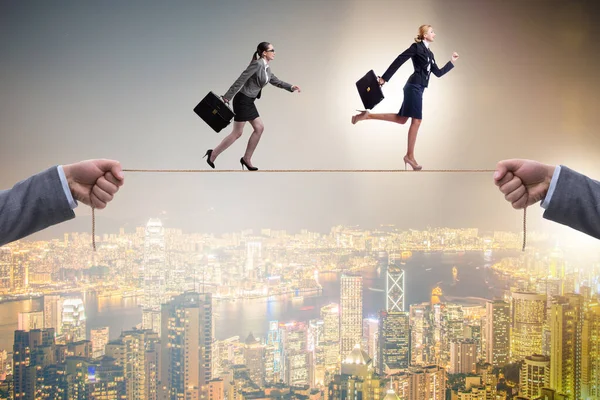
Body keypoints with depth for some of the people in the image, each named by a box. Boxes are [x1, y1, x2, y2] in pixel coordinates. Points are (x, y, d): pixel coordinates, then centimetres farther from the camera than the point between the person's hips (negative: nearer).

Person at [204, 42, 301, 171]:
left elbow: (275, 81, 26)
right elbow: (240, 80, -21)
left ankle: (246, 159, 15)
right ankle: (213, 154, 10)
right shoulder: (257, 64, -19)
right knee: (237, 133, -3)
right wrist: (227, 97, -21)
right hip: (242, 100, -9)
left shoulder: (266, 68, 10)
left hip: (249, 101, 9)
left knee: (259, 128, 8)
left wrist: (291, 87, 17)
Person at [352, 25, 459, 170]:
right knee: (416, 120, -8)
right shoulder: (417, 46, -5)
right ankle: (410, 156, -2)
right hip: (414, 86, -9)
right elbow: (399, 60, -10)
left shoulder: (429, 53, 20)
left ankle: (367, 115, 9)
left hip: (418, 88, 9)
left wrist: (452, 62, 16)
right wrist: (384, 78, -13)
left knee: (401, 119, 7)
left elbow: (438, 73, 22)